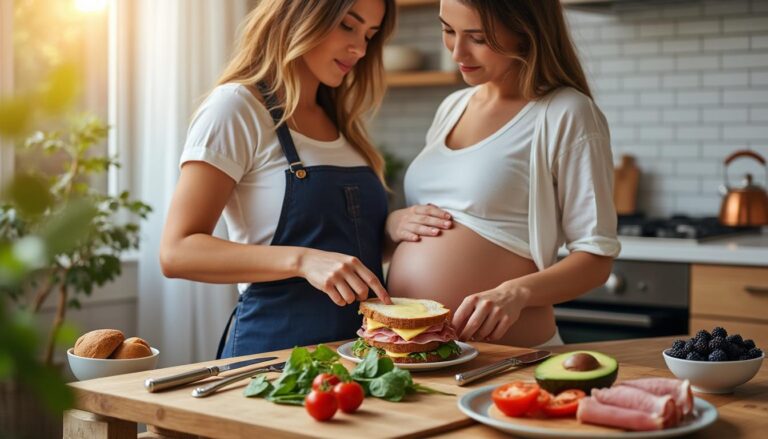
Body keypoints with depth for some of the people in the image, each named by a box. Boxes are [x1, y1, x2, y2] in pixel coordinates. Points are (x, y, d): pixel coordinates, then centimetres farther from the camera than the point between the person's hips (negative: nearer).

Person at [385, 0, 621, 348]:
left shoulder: (567, 114, -8)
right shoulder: (452, 107, 12)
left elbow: (596, 257, -8)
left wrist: (517, 293, -25)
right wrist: (393, 223, -1)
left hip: (502, 354, -5)